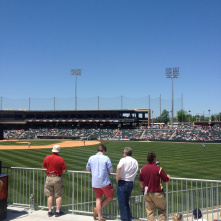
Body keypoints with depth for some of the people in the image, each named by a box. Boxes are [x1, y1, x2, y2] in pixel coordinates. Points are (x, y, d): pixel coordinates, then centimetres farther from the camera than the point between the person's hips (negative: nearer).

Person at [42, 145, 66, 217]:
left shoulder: (47, 158, -4)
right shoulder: (60, 159, -13)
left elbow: (43, 167, 11)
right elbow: (64, 170, -7)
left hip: (49, 178, 3)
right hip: (57, 178, -3)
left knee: (50, 195, 12)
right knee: (59, 195, 9)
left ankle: (49, 211, 18)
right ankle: (58, 211, 13)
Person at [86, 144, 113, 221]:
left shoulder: (91, 158, 2)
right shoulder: (106, 158, -10)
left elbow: (87, 169, 12)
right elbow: (111, 170, -8)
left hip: (95, 183, 4)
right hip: (105, 182, -4)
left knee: (98, 199, 15)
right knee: (110, 197, 14)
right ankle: (97, 209, 7)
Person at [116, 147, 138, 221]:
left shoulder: (124, 160, -9)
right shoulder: (135, 162, 12)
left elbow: (119, 167, -27)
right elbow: (135, 173, 11)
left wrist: (117, 177, -16)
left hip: (122, 182, -6)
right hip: (130, 183, 7)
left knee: (122, 203, 3)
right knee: (126, 202, 21)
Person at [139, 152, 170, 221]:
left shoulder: (143, 169, -1)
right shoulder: (159, 169, -14)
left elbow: (140, 181, 10)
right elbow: (166, 180, -6)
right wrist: (168, 177, 16)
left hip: (147, 193, 4)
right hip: (157, 193, -4)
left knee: (150, 211, 11)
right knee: (162, 210, 14)